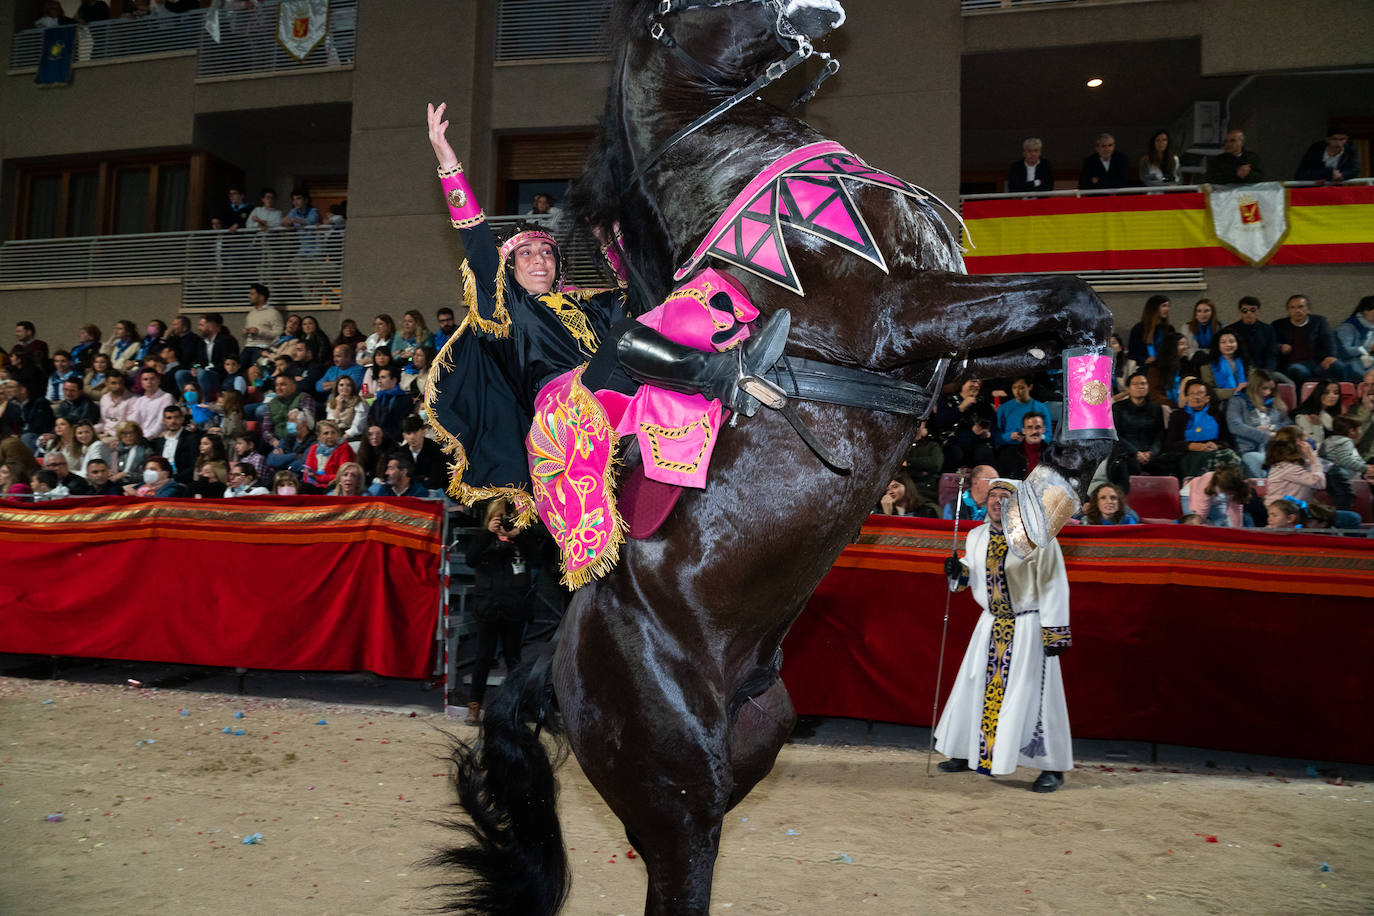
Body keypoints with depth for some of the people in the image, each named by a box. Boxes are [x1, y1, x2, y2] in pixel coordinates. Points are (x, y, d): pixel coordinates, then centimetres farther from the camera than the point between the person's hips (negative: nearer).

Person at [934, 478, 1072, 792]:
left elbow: (1053, 586, -15)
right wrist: (959, 570, -5)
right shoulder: (977, 536, 3)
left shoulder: (1037, 536, -15)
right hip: (991, 624, 6)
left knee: (1031, 693, -4)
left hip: (1029, 626, -6)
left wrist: (1053, 632, -17)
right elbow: (972, 572, 19)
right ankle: (967, 753, 27)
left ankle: (1053, 768, 9)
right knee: (976, 686, 11)